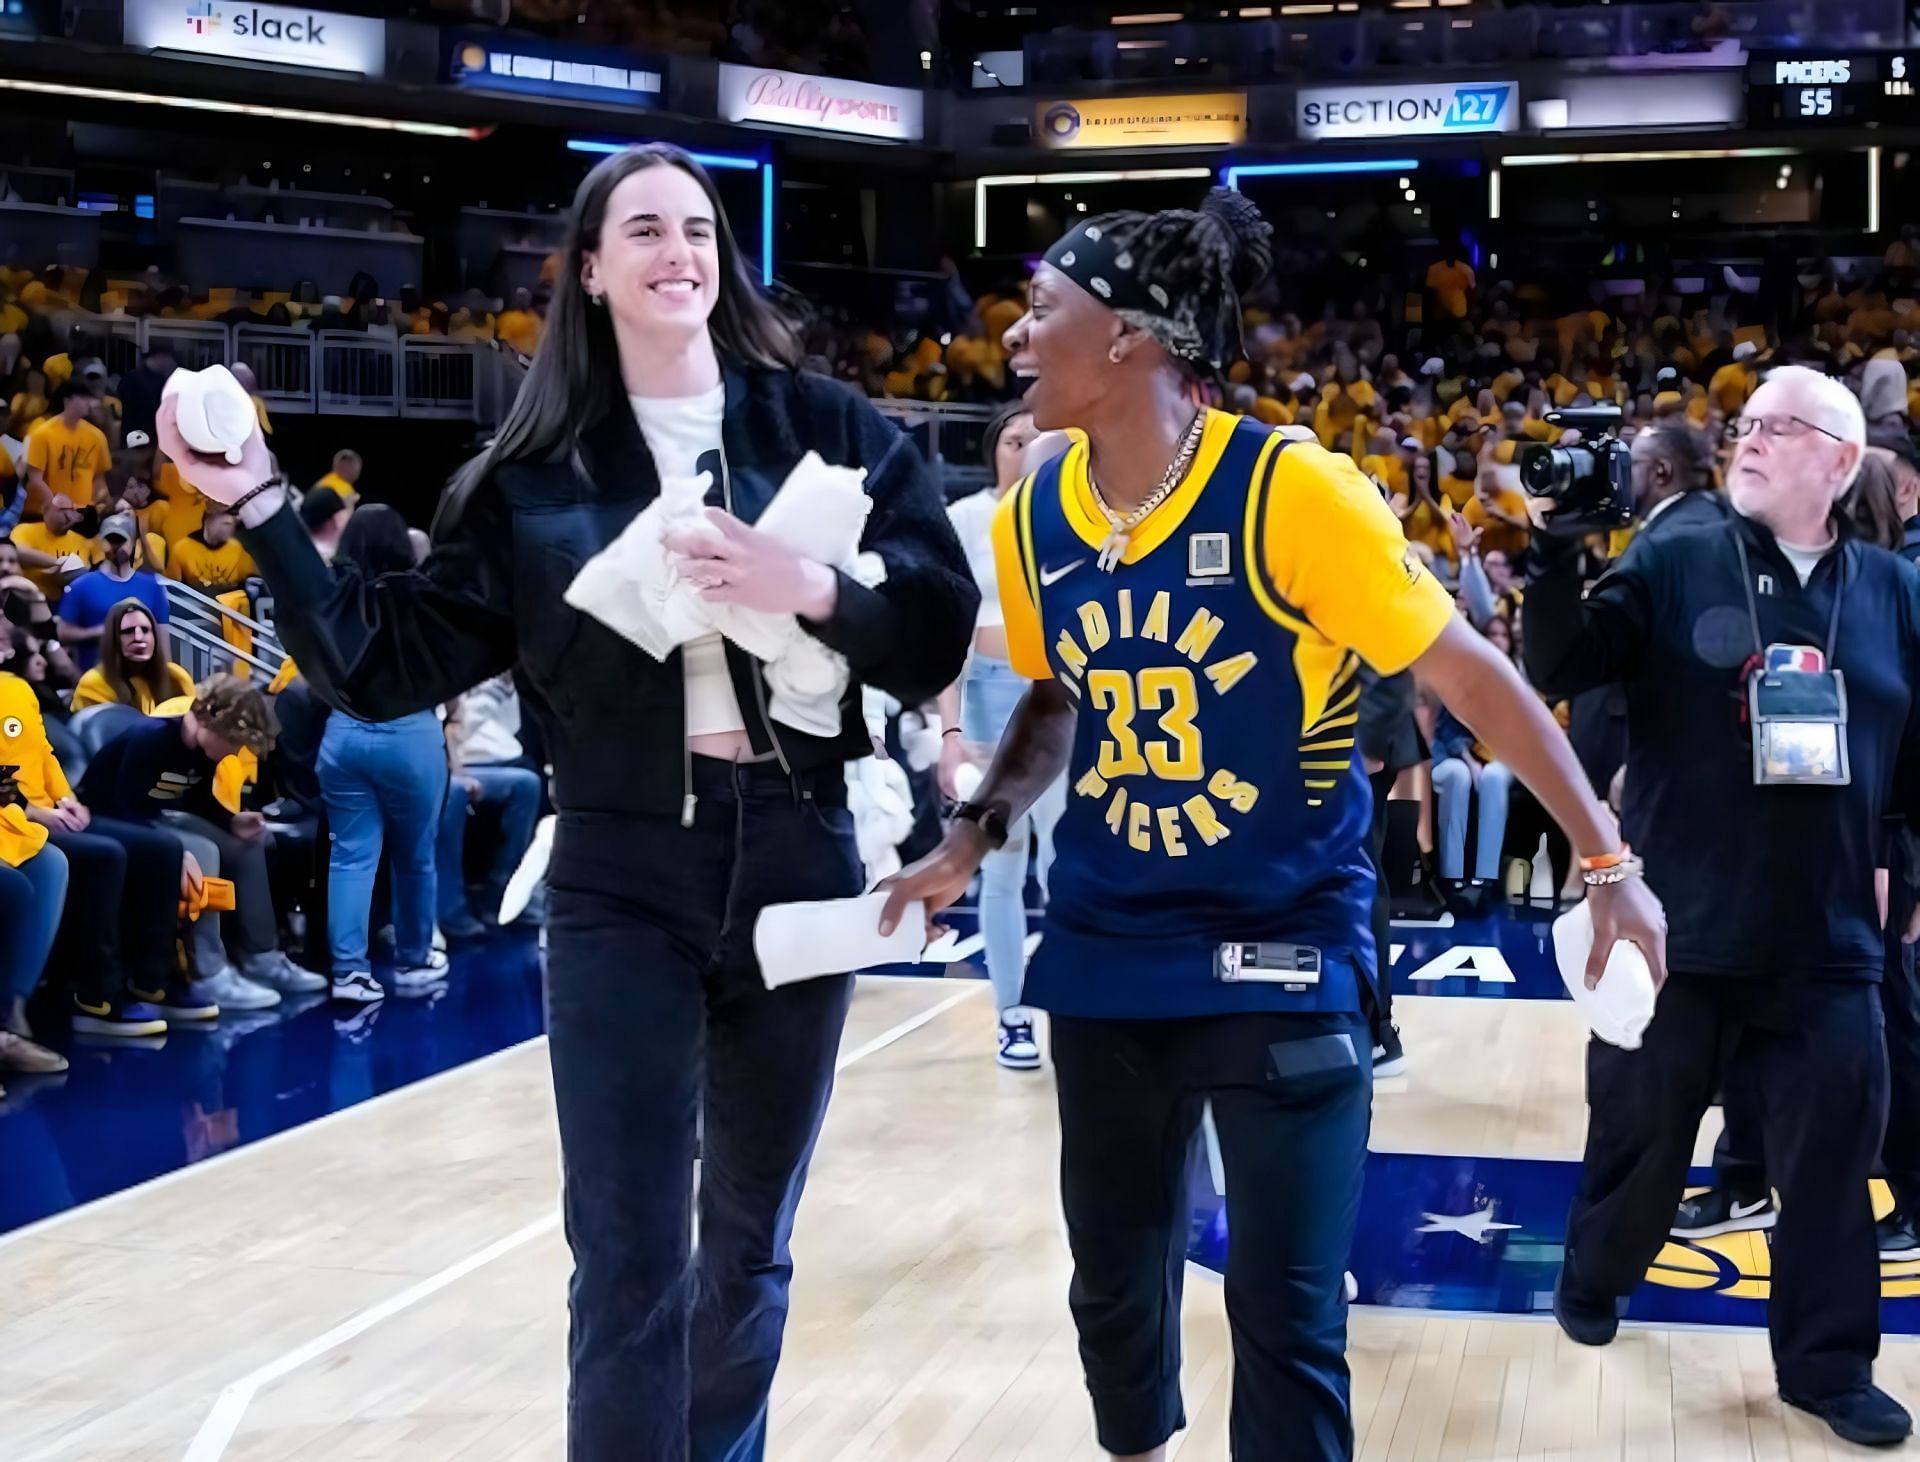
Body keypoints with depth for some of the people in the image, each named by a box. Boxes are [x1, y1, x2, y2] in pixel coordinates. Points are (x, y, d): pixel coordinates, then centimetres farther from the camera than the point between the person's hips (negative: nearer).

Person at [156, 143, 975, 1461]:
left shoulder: (825, 428, 2)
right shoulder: (537, 469, 3)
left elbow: (942, 626, -2)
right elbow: (392, 661, 2)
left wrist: (811, 590, -20)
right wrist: (259, 506, -6)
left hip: (796, 863, 1)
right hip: (622, 883, -1)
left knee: (752, 1242, 16)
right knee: (629, 1263, -5)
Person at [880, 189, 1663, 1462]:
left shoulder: (1291, 489, -18)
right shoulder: (1032, 520, -1)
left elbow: (1468, 672, -12)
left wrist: (1609, 862, -9)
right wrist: (976, 837, 2)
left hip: (1283, 957, -5)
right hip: (1104, 952, 5)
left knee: (1286, 1314, -4)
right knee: (1113, 1279, 17)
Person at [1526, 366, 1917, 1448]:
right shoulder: (1674, 567, -2)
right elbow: (1559, 670, -9)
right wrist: (1558, 566, -23)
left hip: (1828, 941, 2)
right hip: (1681, 927, -1)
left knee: (1833, 1157, 6)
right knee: (1642, 1131, 14)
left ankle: (1831, 1364, 22)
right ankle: (1594, 1280, 39)